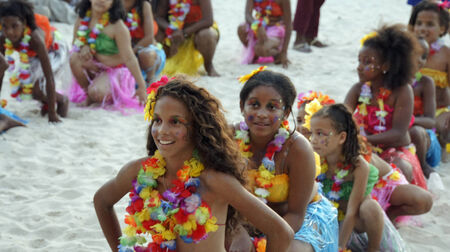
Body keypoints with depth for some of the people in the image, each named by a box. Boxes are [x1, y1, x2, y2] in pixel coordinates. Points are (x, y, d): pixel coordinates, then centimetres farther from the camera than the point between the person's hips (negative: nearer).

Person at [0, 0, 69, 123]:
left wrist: (52, 114, -38)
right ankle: (46, 102, 21)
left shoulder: (35, 38, -44)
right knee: (18, 88, -9)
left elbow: (49, 78, -40)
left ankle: (62, 100, 7)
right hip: (33, 57, 6)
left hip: (54, 52, -5)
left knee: (35, 89, -23)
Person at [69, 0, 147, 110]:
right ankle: (88, 94, -3)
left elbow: (129, 59, -20)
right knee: (74, 58, -24)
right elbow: (76, 42, 6)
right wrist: (83, 47, -20)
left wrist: (141, 86, -19)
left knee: (96, 93, -32)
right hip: (94, 67, 6)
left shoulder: (117, 26, -22)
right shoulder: (82, 18, -7)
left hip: (115, 71, -6)